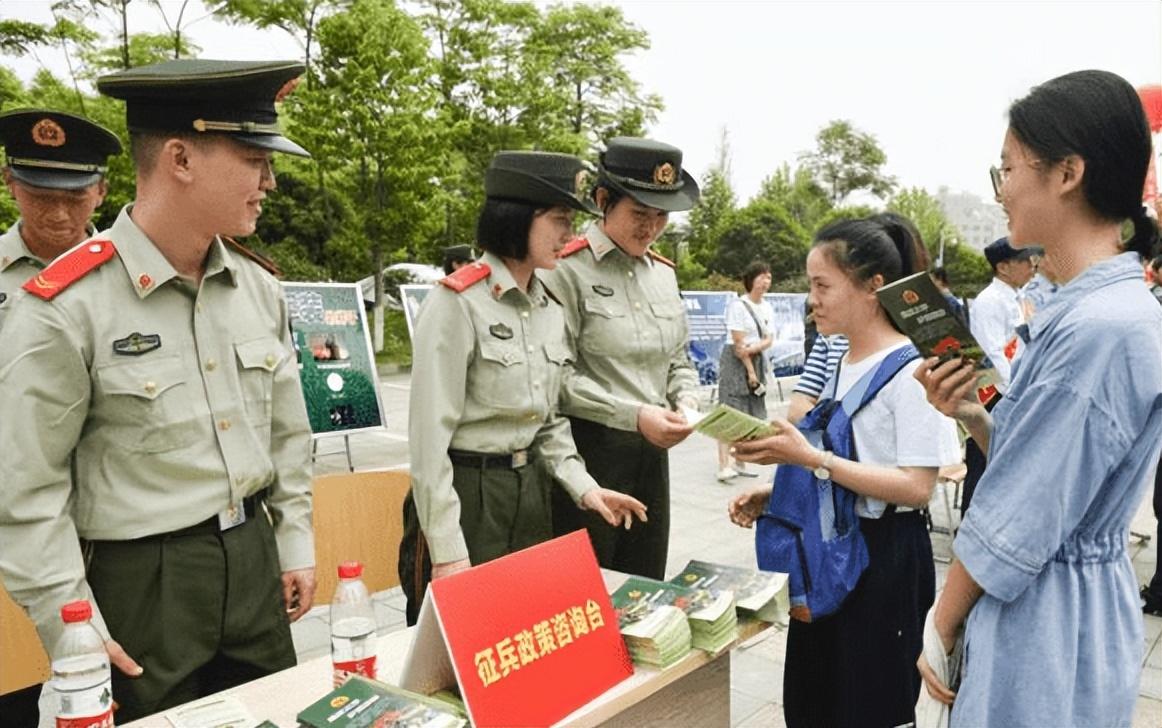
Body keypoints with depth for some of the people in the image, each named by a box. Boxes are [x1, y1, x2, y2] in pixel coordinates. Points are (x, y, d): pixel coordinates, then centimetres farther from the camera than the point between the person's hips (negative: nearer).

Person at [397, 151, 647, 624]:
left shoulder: (551, 308, 8)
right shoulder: (458, 302, -16)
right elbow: (429, 435, -17)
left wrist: (582, 487, -1)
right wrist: (448, 551, -18)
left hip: (531, 493, 7)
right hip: (465, 494, -7)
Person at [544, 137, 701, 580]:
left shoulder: (663, 273, 10)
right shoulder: (567, 270, -12)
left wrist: (686, 400, -2)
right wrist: (633, 415, -20)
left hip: (652, 453, 7)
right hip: (589, 450, -6)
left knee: (647, 588, 17)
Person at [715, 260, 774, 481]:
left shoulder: (767, 309, 12)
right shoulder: (738, 305, -9)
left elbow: (769, 340, 5)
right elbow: (738, 343, -13)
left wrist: (753, 348, -16)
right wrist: (750, 371, -13)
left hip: (758, 361, 7)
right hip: (736, 363, -7)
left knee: (749, 415, 7)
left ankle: (740, 463, 15)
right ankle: (724, 467, -16)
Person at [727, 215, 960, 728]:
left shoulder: (911, 369, -17)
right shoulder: (839, 364, 8)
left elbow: (916, 487, -22)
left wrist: (810, 459, -26)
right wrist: (775, 494, 3)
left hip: (884, 558, -8)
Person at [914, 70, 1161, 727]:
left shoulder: (1102, 325, -25)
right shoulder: (1091, 306, 5)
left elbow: (1015, 523, -20)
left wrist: (942, 625, -7)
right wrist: (971, 414, -7)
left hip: (1047, 620, -9)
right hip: (1059, 598, 9)